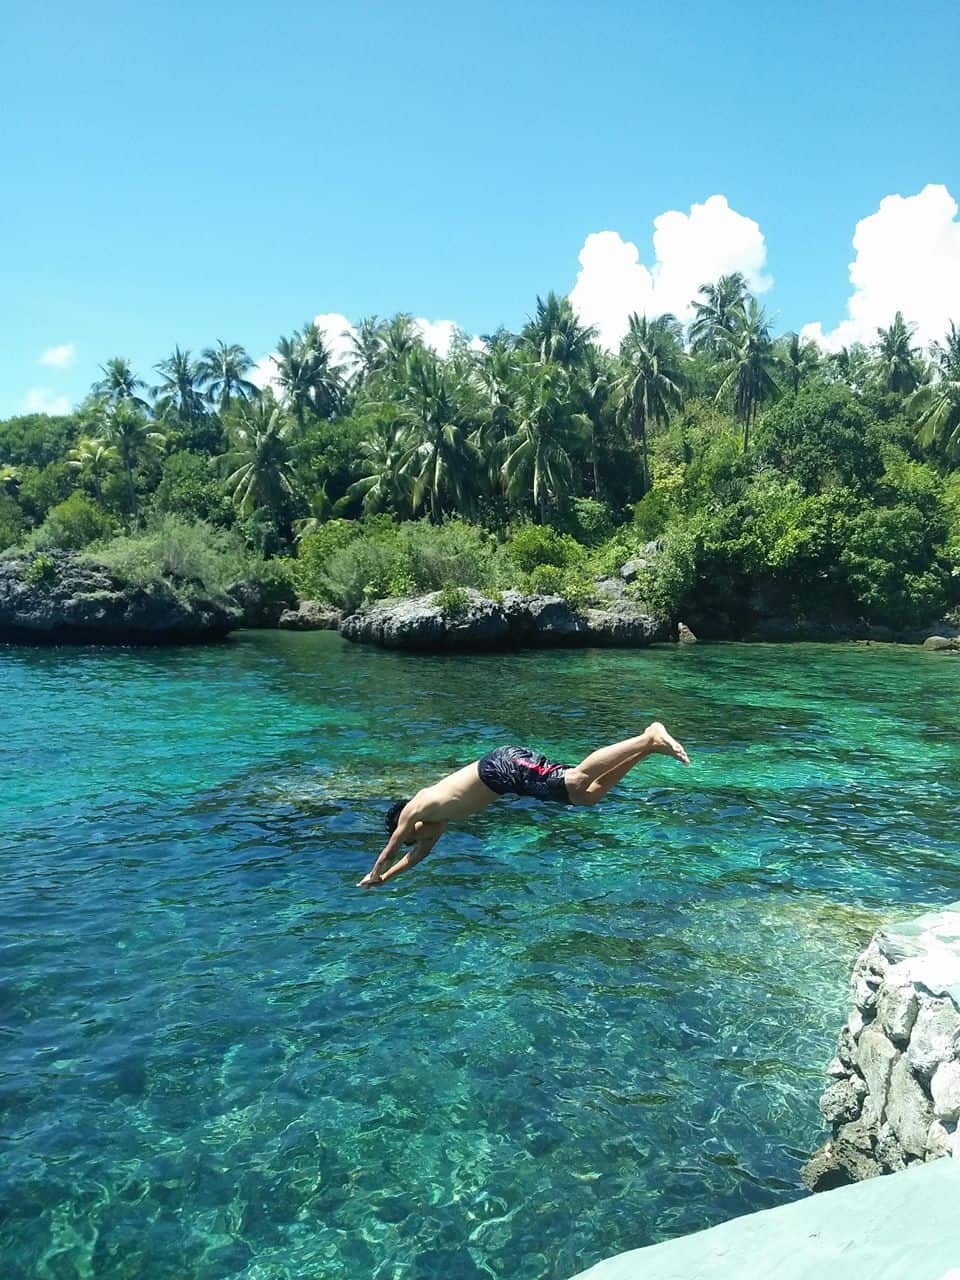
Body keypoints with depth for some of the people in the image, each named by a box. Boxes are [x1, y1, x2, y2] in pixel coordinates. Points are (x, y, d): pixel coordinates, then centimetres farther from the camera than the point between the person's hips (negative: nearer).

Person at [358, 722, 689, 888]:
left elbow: (388, 851, 19)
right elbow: (420, 853, 45)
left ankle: (650, 739, -33)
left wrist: (372, 877, 37)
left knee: (577, 782, -22)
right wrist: (387, 877, 52)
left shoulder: (412, 811, 10)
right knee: (589, 794, -1)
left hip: (504, 767, -7)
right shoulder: (437, 813, 31)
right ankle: (649, 745, -10)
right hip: (506, 765, 7)